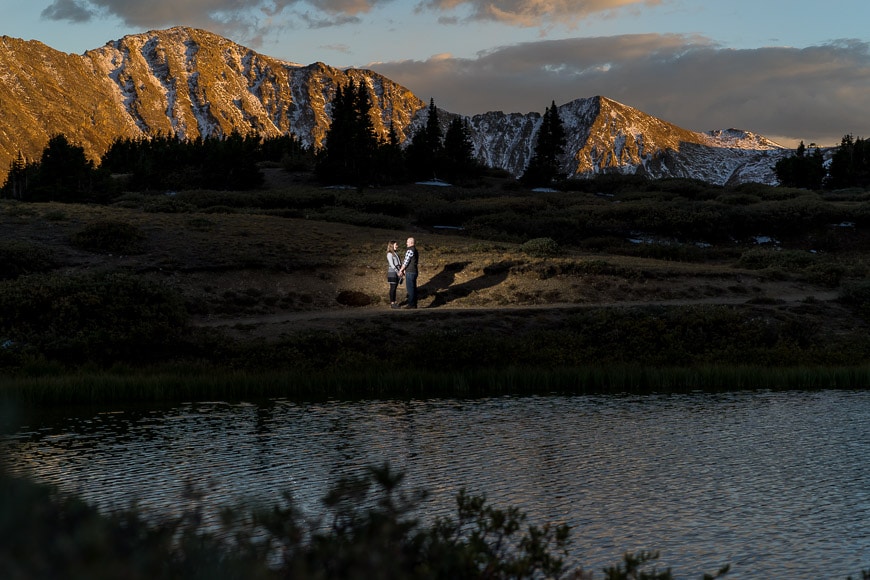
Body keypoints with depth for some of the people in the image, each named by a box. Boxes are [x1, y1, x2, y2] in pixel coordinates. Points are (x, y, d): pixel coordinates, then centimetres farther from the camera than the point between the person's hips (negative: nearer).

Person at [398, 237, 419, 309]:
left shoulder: (410, 250, -16)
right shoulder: (415, 250, 14)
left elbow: (406, 262, -15)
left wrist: (401, 270, -4)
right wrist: (404, 270, 18)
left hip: (410, 272, -10)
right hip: (414, 271, 10)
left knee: (410, 289, -6)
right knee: (413, 288, 11)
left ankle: (411, 305, -6)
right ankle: (414, 304, 15)